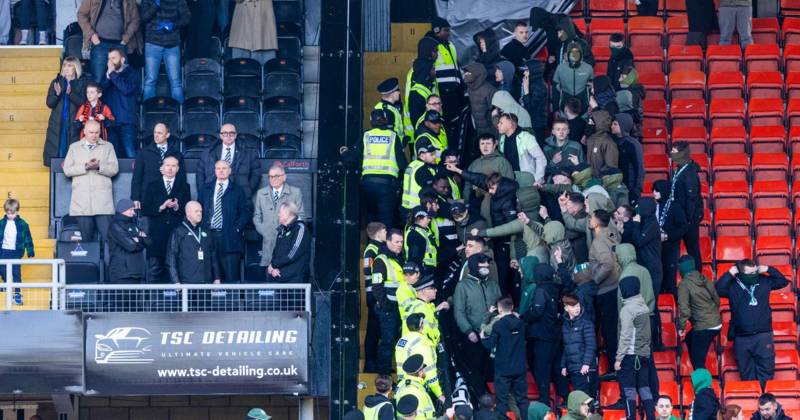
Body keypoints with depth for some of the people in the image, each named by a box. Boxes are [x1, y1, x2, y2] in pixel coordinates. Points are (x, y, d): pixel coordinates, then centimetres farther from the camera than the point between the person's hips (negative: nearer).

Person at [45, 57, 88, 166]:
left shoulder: (82, 83, 2)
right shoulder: (56, 82, 10)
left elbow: (82, 102, -7)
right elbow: (49, 103, 5)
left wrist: (70, 93, -23)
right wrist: (57, 94, -15)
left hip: (74, 125, -2)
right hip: (57, 124, 2)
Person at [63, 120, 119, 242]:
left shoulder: (108, 147, 12)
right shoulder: (74, 148, 14)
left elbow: (114, 169, 3)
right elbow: (67, 170, 4)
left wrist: (99, 167, -15)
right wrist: (85, 167, -10)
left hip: (103, 201, -1)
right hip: (82, 202, 1)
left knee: (107, 237, -10)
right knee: (86, 239, 1)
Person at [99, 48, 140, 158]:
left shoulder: (132, 74, 6)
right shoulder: (106, 74, 20)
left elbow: (127, 89, -12)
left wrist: (113, 74, -5)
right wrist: (108, 75, -5)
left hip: (126, 121, -4)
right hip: (110, 121, 4)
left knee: (130, 154, -14)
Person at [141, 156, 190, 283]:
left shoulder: (184, 187, 14)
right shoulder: (152, 186, 14)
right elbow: (145, 209, 4)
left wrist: (177, 207, -14)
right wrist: (161, 207, -11)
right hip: (157, 234, 0)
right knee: (154, 270, -3)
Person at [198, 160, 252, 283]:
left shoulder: (237, 190, 9)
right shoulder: (205, 190, 16)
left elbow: (246, 212, 5)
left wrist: (237, 228, -6)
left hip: (229, 238, -2)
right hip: (208, 235, 2)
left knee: (231, 276, -8)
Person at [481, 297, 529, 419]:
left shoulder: (498, 325, -12)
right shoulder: (520, 323, 1)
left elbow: (490, 345, -13)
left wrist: (483, 337, 9)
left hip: (503, 369, -4)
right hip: (520, 368, 4)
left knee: (502, 399, 1)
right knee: (522, 398, 11)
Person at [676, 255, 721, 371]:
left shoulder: (684, 285, -13)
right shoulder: (705, 280, 6)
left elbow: (684, 309, -18)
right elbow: (717, 300, 14)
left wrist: (681, 327, -6)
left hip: (703, 327, -8)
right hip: (716, 324, 8)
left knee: (698, 362, -2)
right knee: (690, 339, 31)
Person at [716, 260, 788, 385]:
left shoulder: (764, 281, 4)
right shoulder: (732, 285, -1)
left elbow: (783, 281, 10)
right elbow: (718, 290, -17)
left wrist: (769, 270, -1)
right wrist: (729, 274, -15)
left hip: (763, 336, 0)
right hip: (741, 338, 0)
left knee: (766, 372, 1)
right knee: (746, 374, 10)